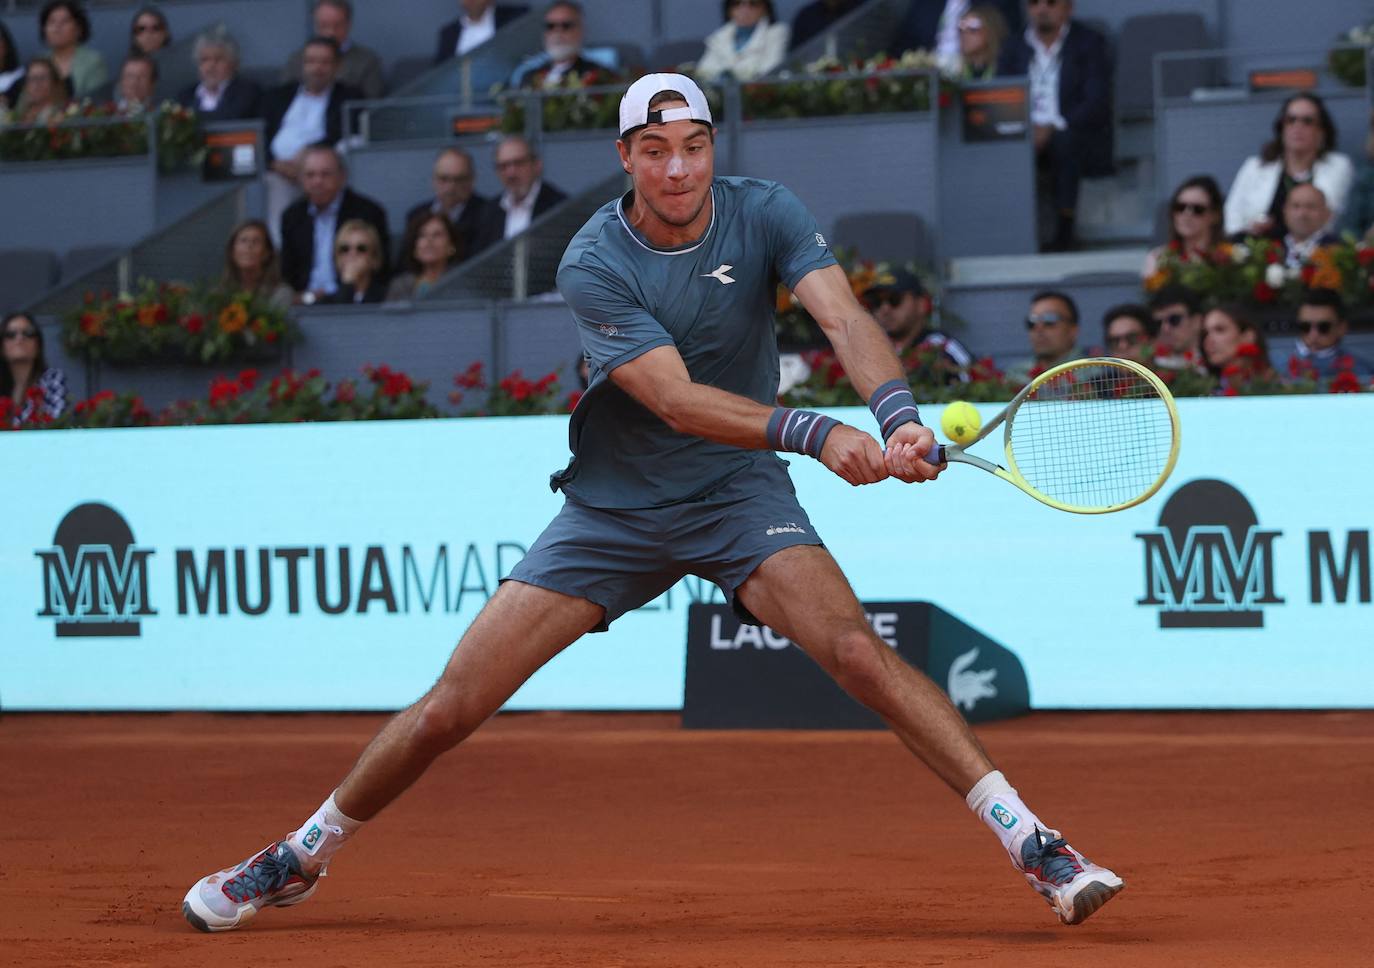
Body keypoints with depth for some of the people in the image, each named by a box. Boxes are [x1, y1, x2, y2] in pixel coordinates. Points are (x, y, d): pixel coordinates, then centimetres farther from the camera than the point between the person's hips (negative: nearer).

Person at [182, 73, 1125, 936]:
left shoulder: (766, 214, -10)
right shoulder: (594, 263, -17)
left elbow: (845, 315, -24)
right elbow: (677, 401, -27)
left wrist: (899, 413, -45)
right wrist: (813, 431, -40)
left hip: (738, 496, 0)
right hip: (613, 509, 0)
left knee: (854, 646, -26)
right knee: (450, 707, -2)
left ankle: (1029, 838, -24)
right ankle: (302, 857, 19)